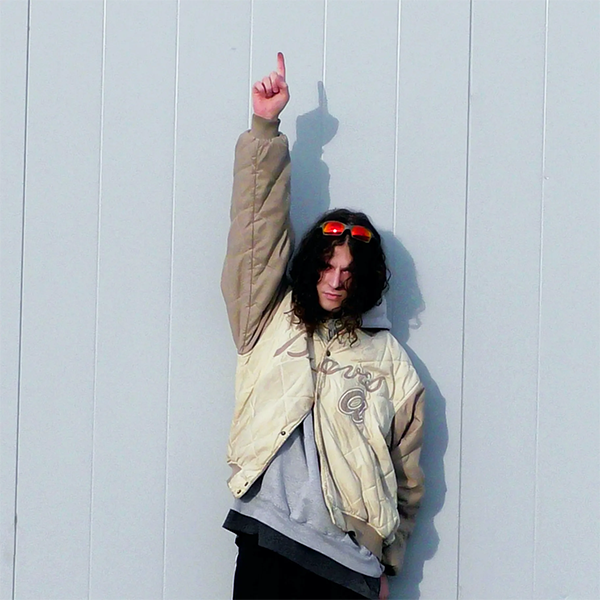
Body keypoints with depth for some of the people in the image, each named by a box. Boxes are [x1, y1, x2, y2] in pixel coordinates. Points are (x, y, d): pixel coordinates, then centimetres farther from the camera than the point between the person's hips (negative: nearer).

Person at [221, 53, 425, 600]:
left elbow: (406, 478, 12)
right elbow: (259, 226, 4)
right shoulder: (273, 322, 10)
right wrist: (265, 127, 0)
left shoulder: (390, 362, 8)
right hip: (266, 541, 0)